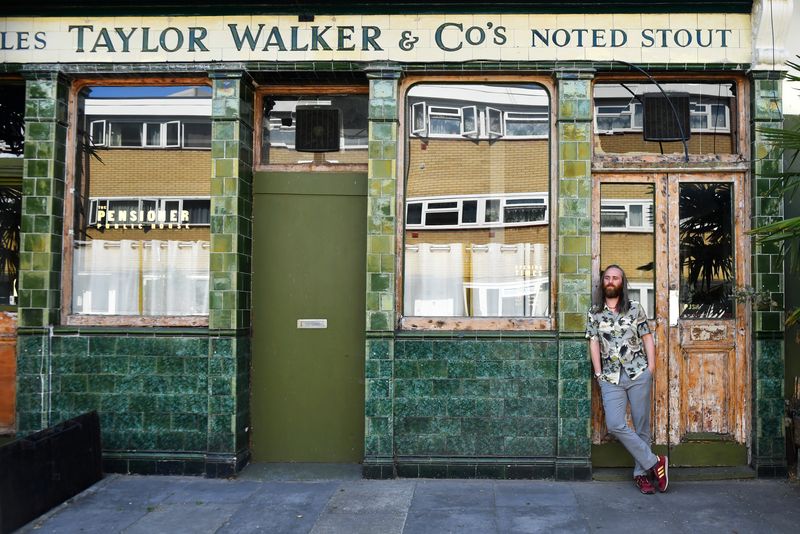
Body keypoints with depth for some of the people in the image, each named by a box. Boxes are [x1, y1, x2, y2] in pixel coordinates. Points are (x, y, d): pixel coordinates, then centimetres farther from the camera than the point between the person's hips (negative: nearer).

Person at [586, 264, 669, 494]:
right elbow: (594, 343, 6)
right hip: (611, 378, 1)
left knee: (641, 424, 2)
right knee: (615, 424, -13)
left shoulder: (635, 308, 6)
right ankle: (654, 462, -1)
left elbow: (647, 338, 7)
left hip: (638, 373, 0)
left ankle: (641, 472, 15)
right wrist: (598, 373, -1)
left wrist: (651, 367, -1)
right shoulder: (594, 312, 8)